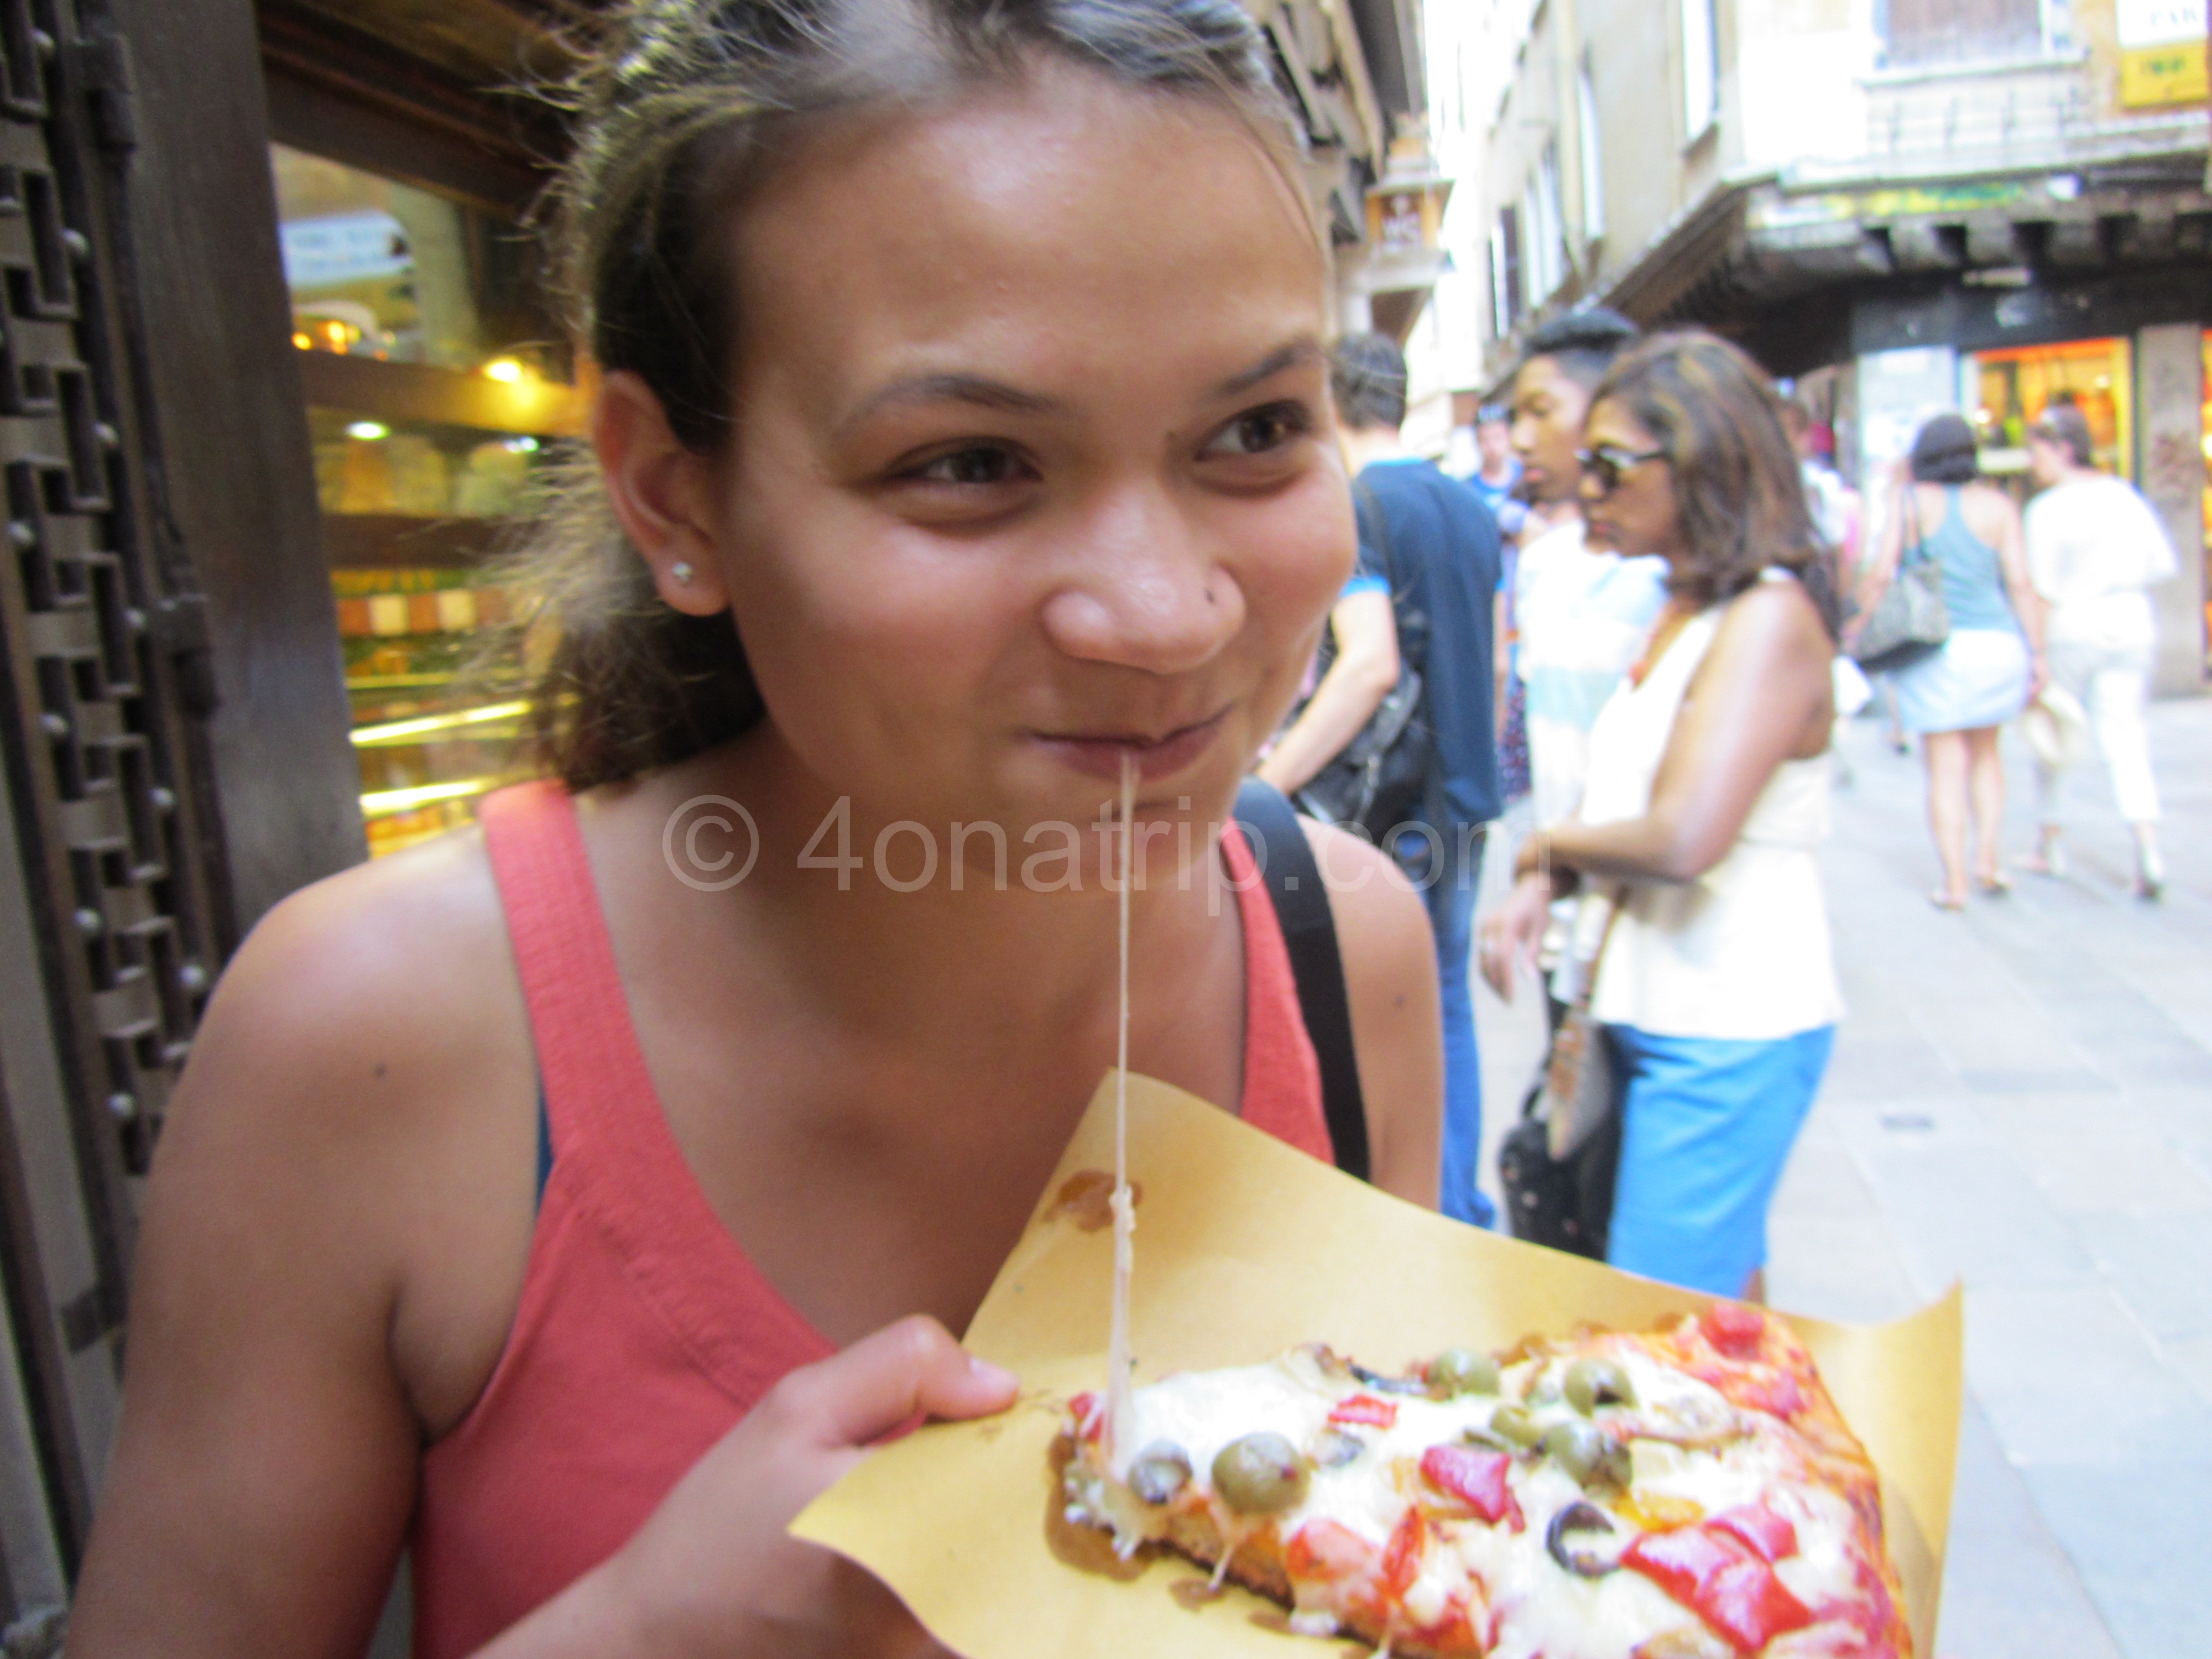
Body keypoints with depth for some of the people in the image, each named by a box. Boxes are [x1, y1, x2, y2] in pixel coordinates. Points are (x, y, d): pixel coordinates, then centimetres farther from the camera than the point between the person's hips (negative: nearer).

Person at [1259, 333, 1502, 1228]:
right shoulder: (1470, 508, 11)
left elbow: (1373, 666, -26)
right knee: (1447, 1006, 17)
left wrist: (1264, 786, -27)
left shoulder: (1350, 507, -14)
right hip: (1462, 801, 8)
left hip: (1390, 810, -8)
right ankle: (1463, 1206, 27)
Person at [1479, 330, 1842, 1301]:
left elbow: (1684, 838, -28)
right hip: (1662, 1016, 9)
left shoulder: (1768, 618, -17)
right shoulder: (1683, 610, 11)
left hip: (1728, 1031, -9)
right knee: (1726, 1310, 21)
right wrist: (1542, 887, -1)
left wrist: (1548, 844, -9)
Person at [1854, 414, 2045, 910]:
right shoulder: (1997, 505, 3)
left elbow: (1879, 574, -7)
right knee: (1985, 750, 22)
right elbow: (2020, 584, 0)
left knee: (1945, 766, 4)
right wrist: (2037, 654, 5)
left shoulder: (1907, 501, 0)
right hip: (1996, 644, 2)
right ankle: (1987, 857, 13)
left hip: (1933, 650, -2)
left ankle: (1954, 883, 3)